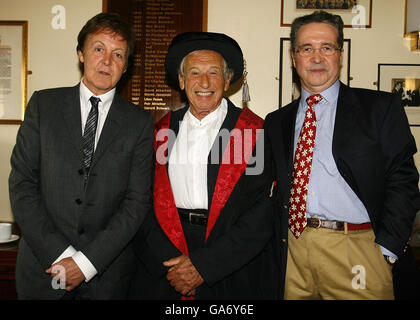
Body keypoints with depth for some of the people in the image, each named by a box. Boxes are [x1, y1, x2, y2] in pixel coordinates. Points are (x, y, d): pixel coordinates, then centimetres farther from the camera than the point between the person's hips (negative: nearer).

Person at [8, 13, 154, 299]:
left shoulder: (140, 122, -2)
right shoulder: (43, 104, 0)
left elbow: (138, 201, -6)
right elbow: (21, 184, -4)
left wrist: (87, 262, -13)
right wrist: (58, 254, -12)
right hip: (42, 266, 1)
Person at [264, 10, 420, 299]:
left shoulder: (381, 107, 2)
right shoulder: (277, 122, 12)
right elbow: (276, 190, 14)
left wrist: (385, 251, -10)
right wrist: (280, 243, 1)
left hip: (356, 254, -2)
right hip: (292, 251, 3)